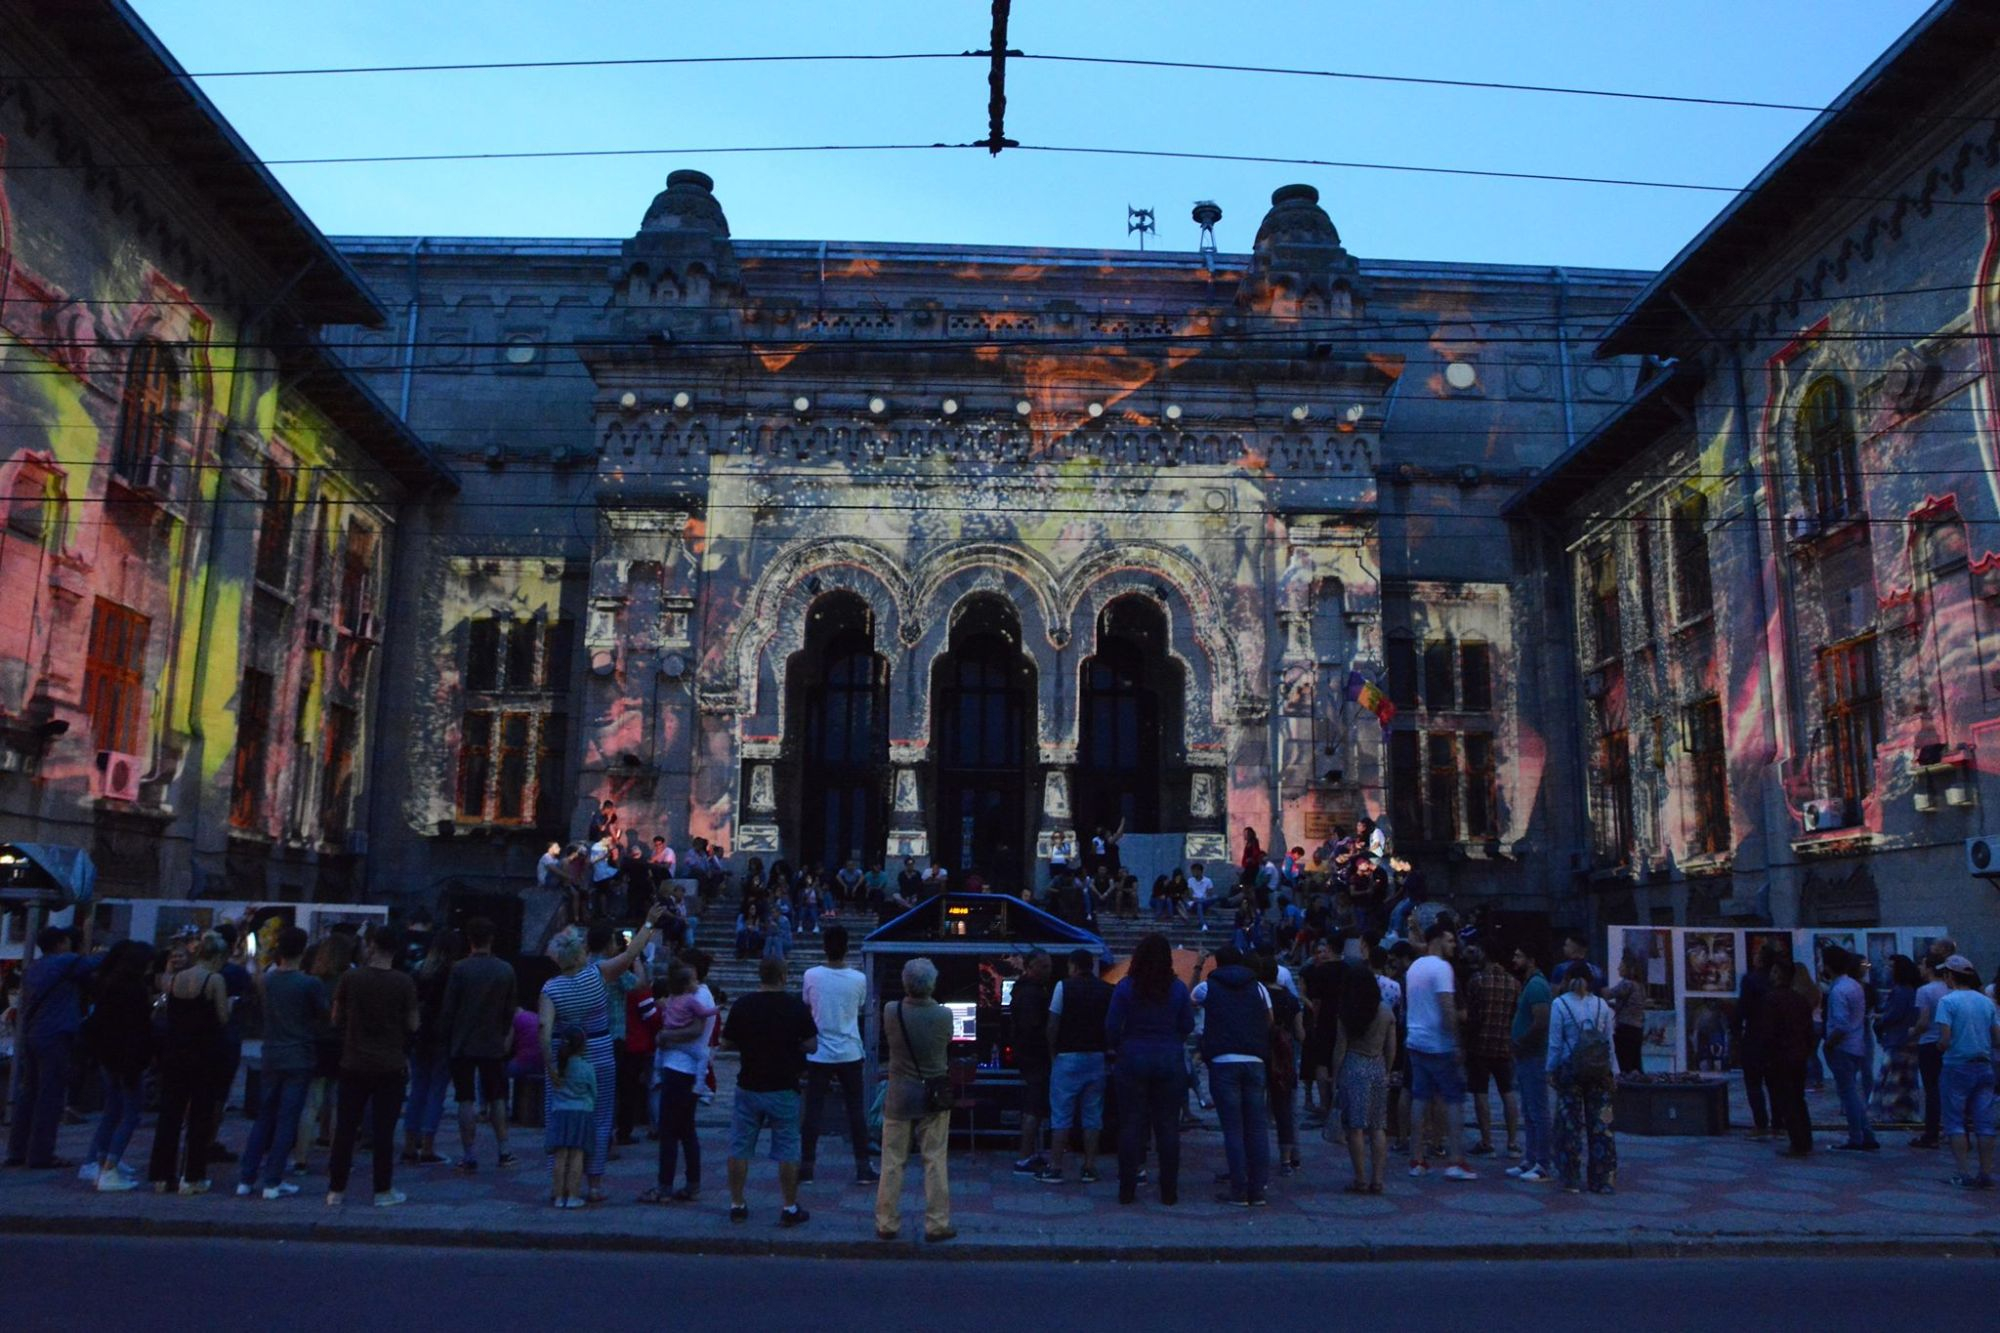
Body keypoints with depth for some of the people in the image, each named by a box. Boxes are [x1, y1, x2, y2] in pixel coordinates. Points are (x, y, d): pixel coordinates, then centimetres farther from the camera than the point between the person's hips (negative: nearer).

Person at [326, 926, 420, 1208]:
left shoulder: (351, 979, -4)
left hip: (353, 1065, 1)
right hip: (389, 1066, -1)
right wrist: (418, 1009, 15)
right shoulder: (403, 982, -8)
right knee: (383, 1130, 4)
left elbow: (336, 1020, 4)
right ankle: (383, 1191, 8)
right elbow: (412, 1024, -4)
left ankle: (336, 1191, 14)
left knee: (345, 1129, 10)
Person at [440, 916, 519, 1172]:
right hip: (494, 1045, 3)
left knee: (466, 1101, 3)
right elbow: (511, 1011, 5)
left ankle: (468, 1156, 4)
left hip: (463, 1045, -3)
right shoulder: (507, 970, 1)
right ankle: (504, 1151, 14)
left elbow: (448, 1010, -8)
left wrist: (447, 1040, 4)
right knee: (497, 1098, 13)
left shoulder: (459, 969, -10)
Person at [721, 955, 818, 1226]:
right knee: (787, 1152, 6)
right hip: (784, 1089, -1)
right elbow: (812, 1046, -3)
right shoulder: (796, 1007, -8)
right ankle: (790, 1209, 10)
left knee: (739, 1149, 12)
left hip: (749, 1087, 1)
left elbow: (726, 1044, 3)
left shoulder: (741, 1006, -4)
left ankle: (737, 1206, 17)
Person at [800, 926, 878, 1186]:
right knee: (855, 1109, 8)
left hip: (818, 1053, 0)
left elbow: (807, 1007, 8)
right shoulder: (859, 979, -7)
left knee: (813, 1109, 7)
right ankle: (863, 1168, 9)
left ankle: (806, 1167, 10)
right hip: (849, 1053, 0)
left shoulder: (811, 976, -9)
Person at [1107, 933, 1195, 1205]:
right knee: (1167, 1126, 7)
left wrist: (1119, 1048, 13)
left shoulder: (1125, 987, -7)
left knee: (1130, 1125, 5)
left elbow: (1112, 1027, -5)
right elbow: (1187, 1026, 3)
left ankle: (1127, 1189, 7)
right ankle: (1169, 1191, 11)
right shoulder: (1178, 988, -2)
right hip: (1169, 1062, 1)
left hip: (1133, 1061, -1)